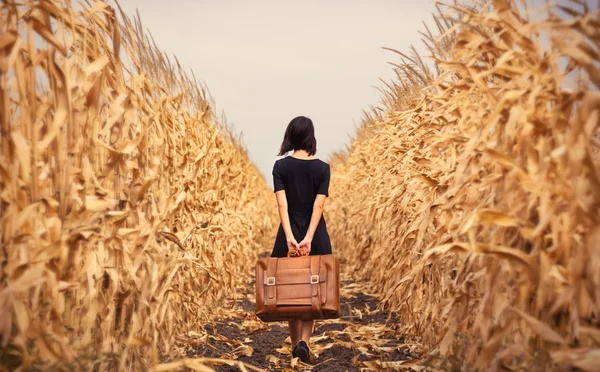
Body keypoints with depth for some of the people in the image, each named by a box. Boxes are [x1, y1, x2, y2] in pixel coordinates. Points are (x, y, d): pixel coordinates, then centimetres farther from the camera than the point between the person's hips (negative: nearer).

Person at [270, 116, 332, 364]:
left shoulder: (280, 166, -4)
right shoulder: (322, 168, -3)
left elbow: (282, 204, -14)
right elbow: (319, 206, -13)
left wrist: (290, 237, -19)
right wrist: (309, 238, -18)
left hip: (290, 234, 0)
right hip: (316, 235, 0)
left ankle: (295, 344, 18)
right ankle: (304, 342, -10)